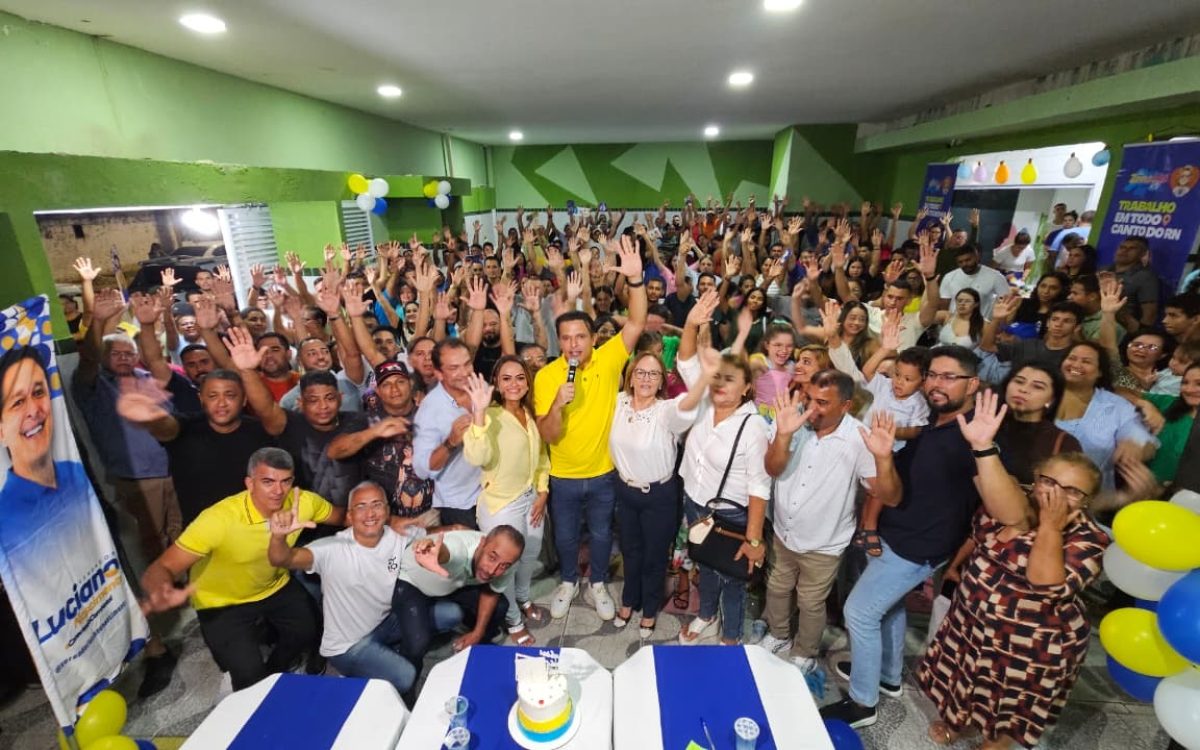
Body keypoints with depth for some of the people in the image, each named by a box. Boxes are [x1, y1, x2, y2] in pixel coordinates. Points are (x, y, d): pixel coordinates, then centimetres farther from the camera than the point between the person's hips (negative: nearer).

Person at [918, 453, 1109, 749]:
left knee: (1009, 705, 19)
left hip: (1033, 644, -5)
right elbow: (978, 536, 9)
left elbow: (1050, 587, -35)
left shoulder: (1088, 539, -22)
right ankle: (957, 720, 52)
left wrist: (1049, 527, -33)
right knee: (966, 678, 27)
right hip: (975, 620, 5)